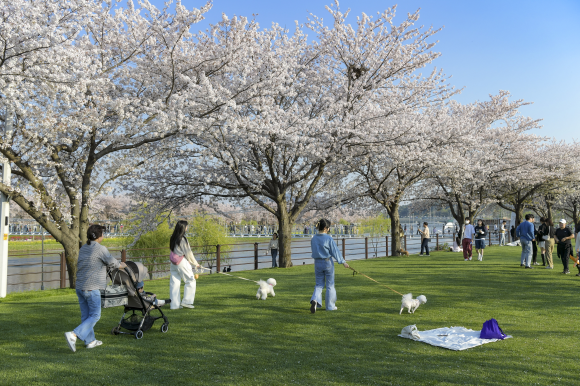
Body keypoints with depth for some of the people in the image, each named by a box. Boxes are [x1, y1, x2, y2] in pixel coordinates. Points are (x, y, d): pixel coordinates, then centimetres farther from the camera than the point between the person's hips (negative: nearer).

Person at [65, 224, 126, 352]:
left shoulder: (83, 248, 13)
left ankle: (90, 341, 22)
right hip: (92, 288, -8)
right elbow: (112, 262, -3)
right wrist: (122, 265, 19)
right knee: (94, 316, 0)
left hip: (79, 286, 8)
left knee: (85, 315, 13)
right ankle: (73, 335, -13)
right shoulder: (101, 249, -11)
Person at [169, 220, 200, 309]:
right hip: (182, 262, -8)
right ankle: (186, 301, 6)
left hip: (174, 263, 8)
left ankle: (174, 304, 12)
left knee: (174, 283, 9)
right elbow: (188, 253, -11)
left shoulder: (173, 238, 7)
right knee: (190, 281, 6)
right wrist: (195, 264, 2)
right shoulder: (183, 239, -16)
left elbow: (173, 250, 12)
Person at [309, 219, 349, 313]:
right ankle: (330, 306, 17)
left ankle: (315, 300, -12)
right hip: (328, 263, -4)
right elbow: (335, 252, -9)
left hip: (317, 263, 4)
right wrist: (343, 262, 2)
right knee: (330, 285, 10)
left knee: (319, 284, 13)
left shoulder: (313, 239, 2)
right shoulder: (328, 238, -14)